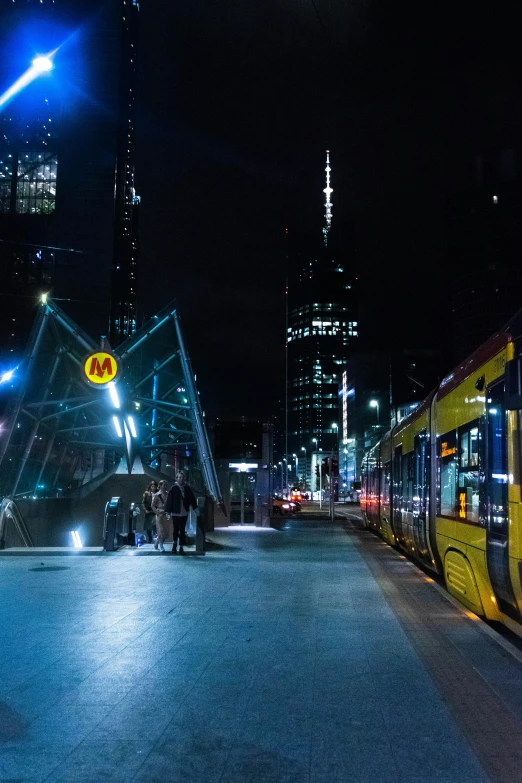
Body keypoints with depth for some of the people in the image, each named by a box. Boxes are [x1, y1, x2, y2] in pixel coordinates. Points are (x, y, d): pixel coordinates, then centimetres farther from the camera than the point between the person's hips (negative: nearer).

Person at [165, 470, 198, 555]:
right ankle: (175, 544, 28)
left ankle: (181, 548, 9)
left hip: (184, 513, 3)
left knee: (182, 531, 4)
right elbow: (169, 500, -7)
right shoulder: (173, 488, -8)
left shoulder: (187, 488, 3)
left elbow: (192, 499, 10)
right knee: (176, 530, 5)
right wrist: (168, 512, -8)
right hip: (175, 513, -3)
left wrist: (196, 508, 9)